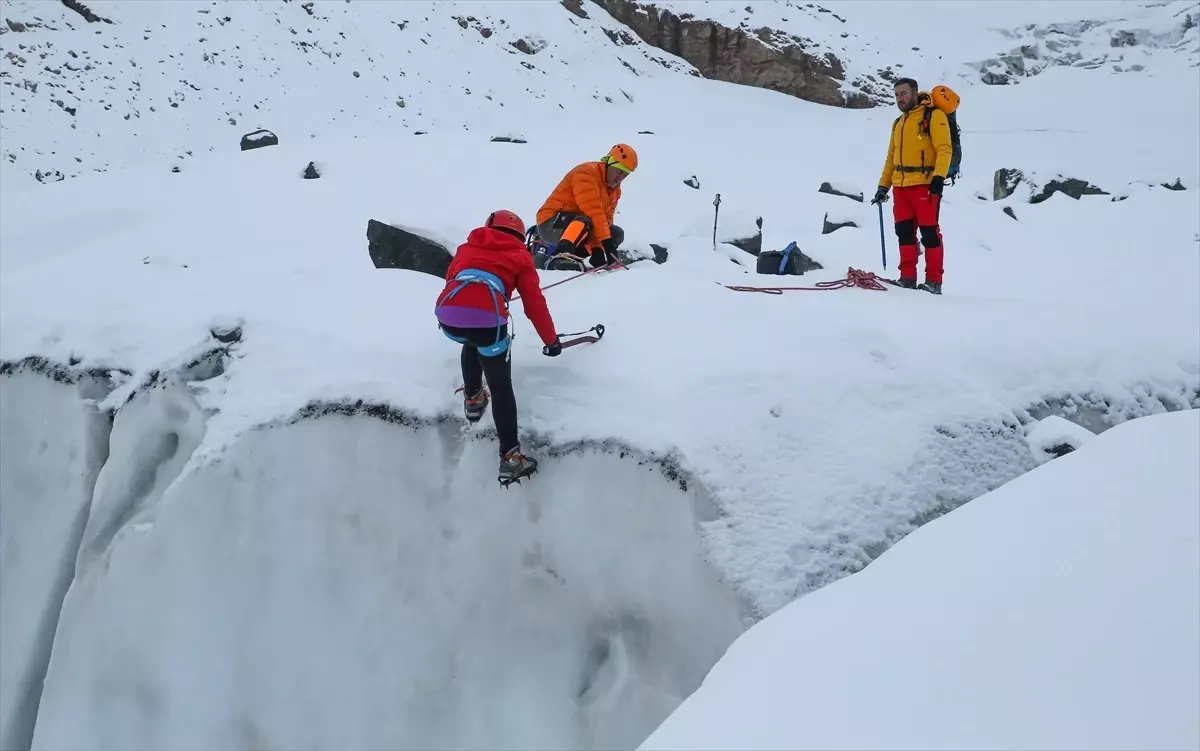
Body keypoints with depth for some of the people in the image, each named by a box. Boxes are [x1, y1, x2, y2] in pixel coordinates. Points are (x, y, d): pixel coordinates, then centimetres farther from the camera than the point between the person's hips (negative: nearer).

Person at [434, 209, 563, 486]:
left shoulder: (468, 247, 30)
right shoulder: (520, 256, 22)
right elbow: (534, 304, 20)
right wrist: (551, 340, 31)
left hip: (447, 315, 3)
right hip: (486, 320, -3)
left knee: (472, 342, 40)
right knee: (502, 388, 9)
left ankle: (472, 398, 42)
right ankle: (510, 459, 5)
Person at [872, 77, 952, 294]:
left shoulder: (933, 116, -2)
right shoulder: (898, 123, 22)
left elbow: (944, 149, -10)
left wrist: (939, 177, -22)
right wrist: (883, 186, 17)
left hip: (925, 185, -7)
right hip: (900, 186, 7)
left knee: (929, 233, -6)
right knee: (904, 233, 6)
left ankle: (934, 281, -3)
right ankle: (907, 277, 12)